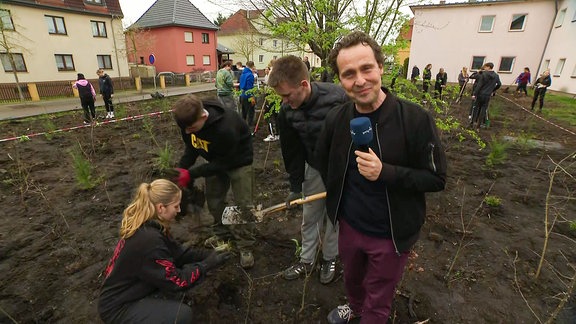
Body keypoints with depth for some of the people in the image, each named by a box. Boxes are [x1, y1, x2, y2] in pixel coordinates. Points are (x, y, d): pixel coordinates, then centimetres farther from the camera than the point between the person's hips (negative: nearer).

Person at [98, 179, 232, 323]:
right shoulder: (148, 239, -32)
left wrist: (208, 254, -7)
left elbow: (178, 253, 2)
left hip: (130, 291, 9)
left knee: (185, 268, -1)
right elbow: (176, 282, -24)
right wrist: (208, 264, -16)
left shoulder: (148, 226, -5)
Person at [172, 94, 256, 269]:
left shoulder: (226, 128, -42)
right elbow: (191, 148, -4)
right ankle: (222, 232, 34)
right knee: (213, 199, 12)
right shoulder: (188, 121, -21)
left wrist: (191, 173, -31)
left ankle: (245, 245, 11)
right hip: (216, 159, 6)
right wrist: (180, 169, -19)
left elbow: (223, 163, -30)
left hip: (238, 160, -6)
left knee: (243, 203, -5)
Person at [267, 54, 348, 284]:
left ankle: (329, 259, 37)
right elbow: (291, 151, -3)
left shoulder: (338, 99, -29)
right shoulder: (287, 112, -15)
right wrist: (295, 186, 2)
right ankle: (307, 260, 37)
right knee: (309, 217, 15)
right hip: (313, 168, 4)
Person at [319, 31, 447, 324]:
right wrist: (335, 191, 8)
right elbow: (322, 157, 9)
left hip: (392, 234, -4)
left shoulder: (415, 119, -22)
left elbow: (436, 179, -17)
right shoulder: (336, 118, -9)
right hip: (349, 225, 4)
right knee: (352, 277, 32)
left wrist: (384, 172, -31)